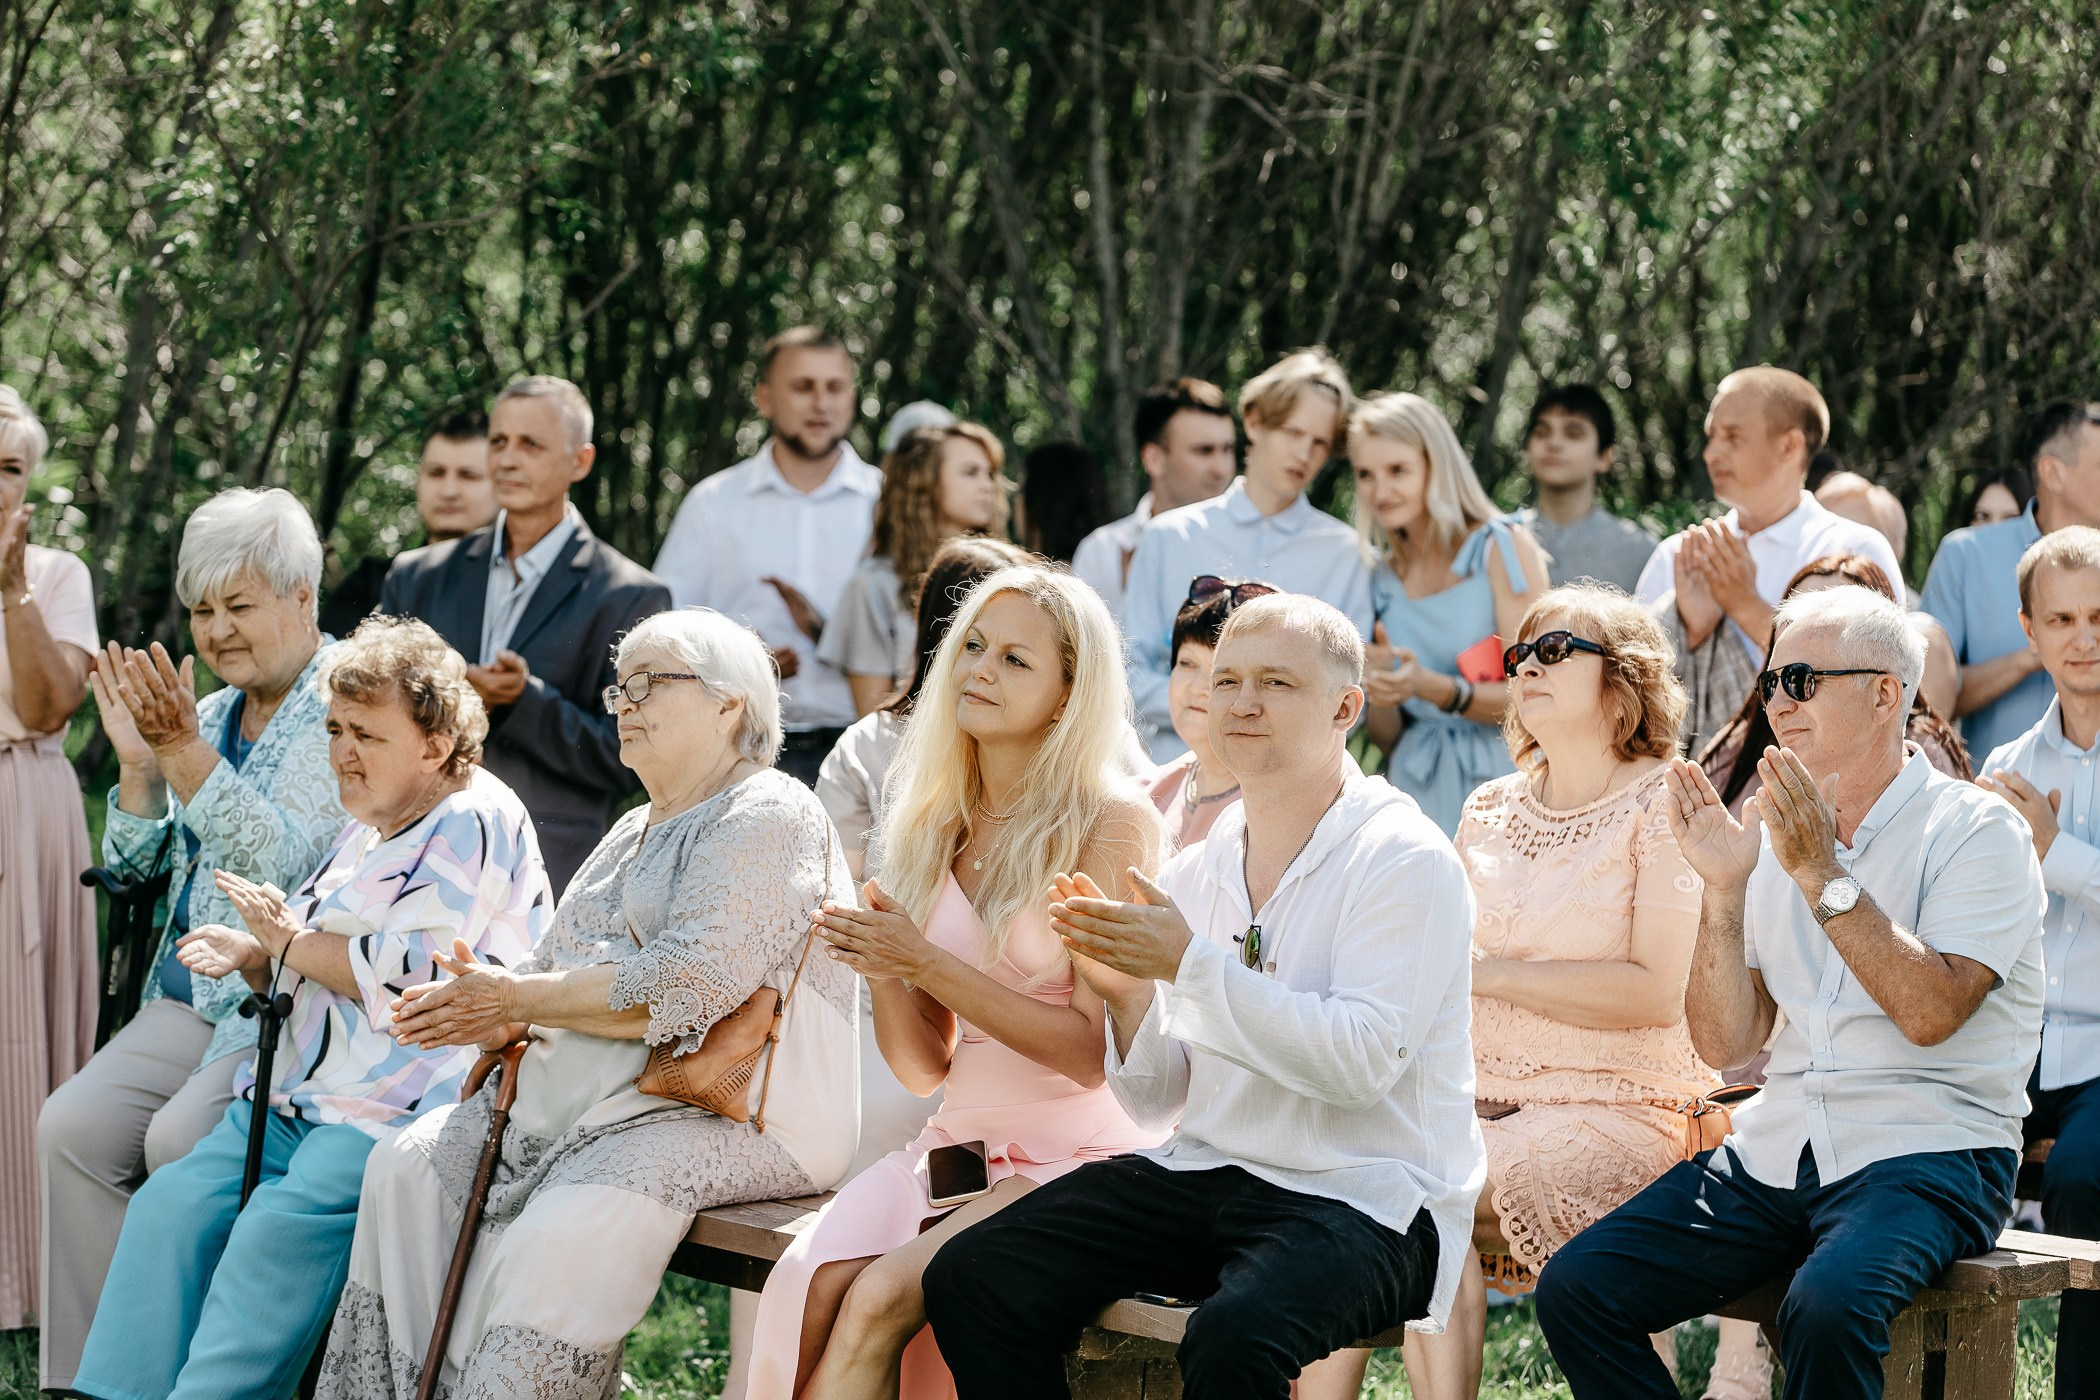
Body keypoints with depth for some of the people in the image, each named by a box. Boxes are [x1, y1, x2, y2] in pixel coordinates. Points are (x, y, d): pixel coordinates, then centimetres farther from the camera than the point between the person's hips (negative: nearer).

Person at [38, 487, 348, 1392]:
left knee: (181, 1138, -28)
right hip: (187, 1001, 7)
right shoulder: (206, 714, 16)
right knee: (72, 1126, -15)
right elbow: (134, 868, 17)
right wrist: (138, 764, 0)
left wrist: (185, 753, -22)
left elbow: (285, 860, -17)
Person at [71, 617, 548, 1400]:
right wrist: (250, 956, 10)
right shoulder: (367, 832, 24)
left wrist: (289, 939, -5)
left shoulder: (473, 822, -6)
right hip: (300, 1098, 9)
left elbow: (407, 973, -18)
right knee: (170, 1206, -11)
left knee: (277, 1231, -30)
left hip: (401, 1109, -9)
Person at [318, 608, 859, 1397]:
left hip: (727, 1115, -10)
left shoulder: (768, 818, -8)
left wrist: (516, 999, -14)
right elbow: (560, 970, 21)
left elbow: (688, 986, -21)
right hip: (581, 1095, 10)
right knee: (409, 1166, -6)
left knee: (558, 1238, -32)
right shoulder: (634, 833, 23)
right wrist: (490, 1020, -3)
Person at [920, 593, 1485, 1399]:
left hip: (1364, 1201, -6)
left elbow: (1360, 1062, -21)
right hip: (1205, 1174, 6)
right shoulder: (1194, 873, 11)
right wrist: (1128, 995, -7)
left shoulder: (1403, 862, -8)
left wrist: (1190, 963, -19)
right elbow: (1155, 1102, 14)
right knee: (971, 1280, -11)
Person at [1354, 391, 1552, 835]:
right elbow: (1386, 739, 13)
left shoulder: (1502, 547, -2)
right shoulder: (1382, 577, 12)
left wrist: (1432, 688, -21)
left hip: (1498, 784, -4)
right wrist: (1379, 697, -8)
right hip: (1419, 794, 4)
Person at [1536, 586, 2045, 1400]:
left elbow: (1930, 1013, -17)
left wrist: (1823, 876, -18)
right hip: (1778, 1149, 6)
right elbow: (1725, 1046, 7)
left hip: (1931, 1155, -6)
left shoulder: (1976, 830, -3)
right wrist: (1724, 891, -5)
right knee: (1576, 1289, -12)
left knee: (1826, 1306, -36)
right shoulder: (1778, 840, 13)